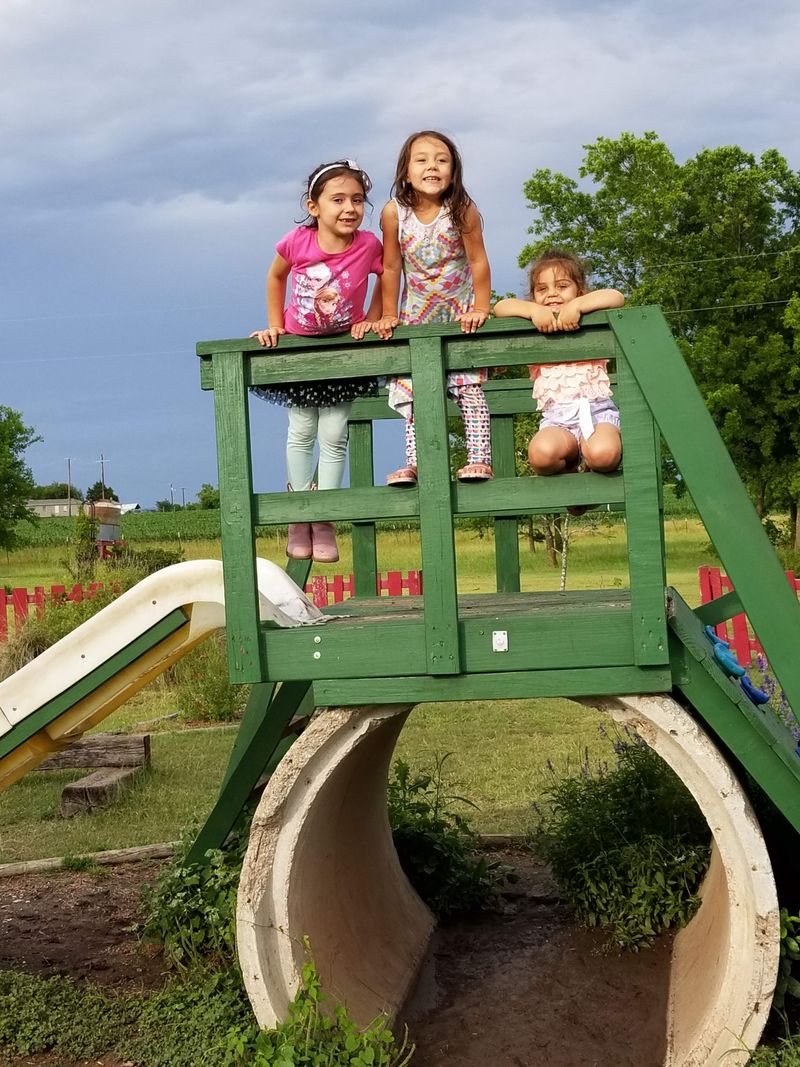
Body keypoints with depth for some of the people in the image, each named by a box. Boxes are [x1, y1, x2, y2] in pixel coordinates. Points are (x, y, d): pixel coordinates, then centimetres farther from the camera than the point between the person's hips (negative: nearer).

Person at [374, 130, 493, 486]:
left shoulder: (462, 211, -16)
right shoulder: (394, 213, -12)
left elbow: (478, 262, -11)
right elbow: (391, 268, -4)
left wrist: (480, 308, -14)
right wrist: (388, 316, -1)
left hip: (460, 313, -2)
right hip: (417, 317, 2)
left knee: (470, 387, -8)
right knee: (415, 392, 1)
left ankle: (479, 459, -8)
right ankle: (414, 463, 3)